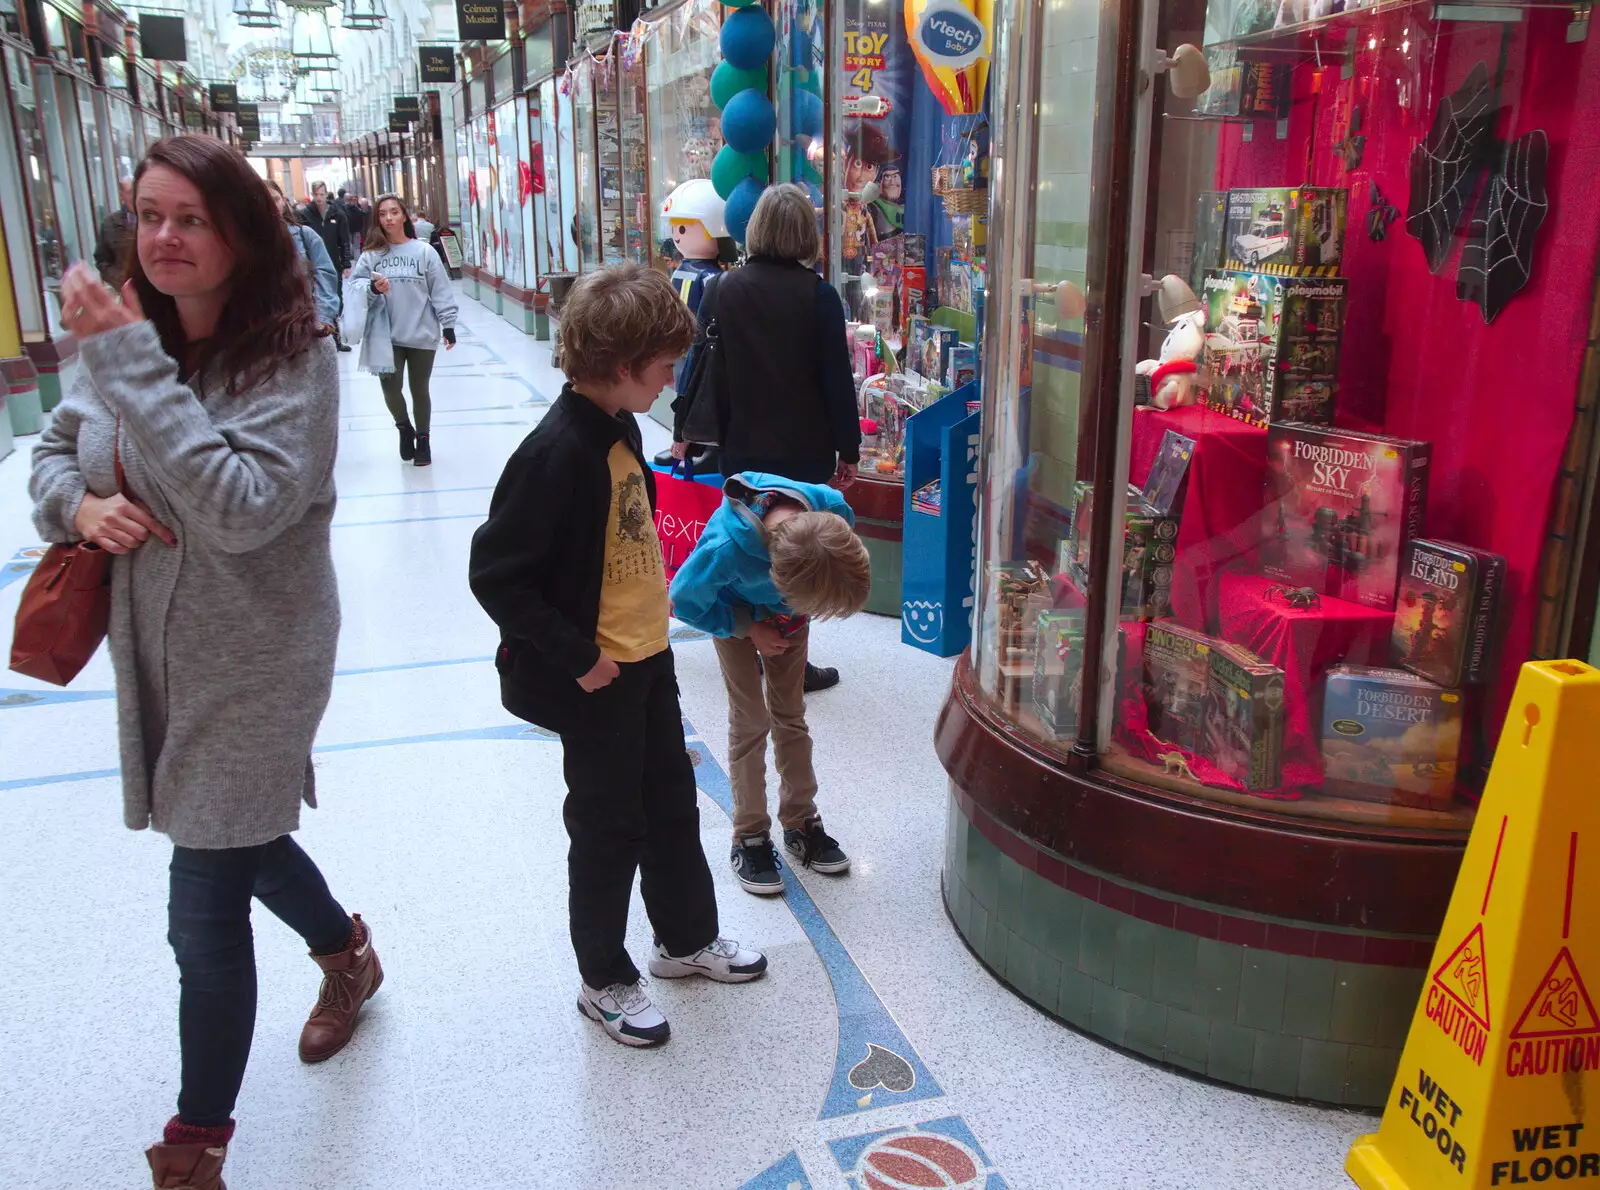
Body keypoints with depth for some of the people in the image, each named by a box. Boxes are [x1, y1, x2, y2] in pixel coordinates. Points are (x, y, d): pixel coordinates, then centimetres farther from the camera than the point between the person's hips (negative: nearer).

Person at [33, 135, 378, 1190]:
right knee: (237, 840, 26)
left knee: (206, 917, 0)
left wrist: (132, 363, -31)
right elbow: (55, 450, 14)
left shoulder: (294, 358, -19)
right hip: (156, 656, 7)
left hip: (252, 666, -7)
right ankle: (347, 949, 56)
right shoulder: (131, 337, 1)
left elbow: (242, 509, -31)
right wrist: (78, 505, -9)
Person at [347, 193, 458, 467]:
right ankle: (404, 428, 25)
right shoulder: (371, 254, 0)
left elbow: (441, 291, -2)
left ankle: (423, 438, 30)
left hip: (421, 334, -1)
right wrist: (372, 288, -22)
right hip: (386, 336, 1)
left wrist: (448, 326, -3)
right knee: (390, 387, -6)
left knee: (419, 390, 10)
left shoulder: (424, 251, -3)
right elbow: (355, 283, 0)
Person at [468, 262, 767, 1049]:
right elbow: (495, 573, -24)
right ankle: (604, 980, 28)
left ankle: (686, 937, 41)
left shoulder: (619, 428, 3)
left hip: (648, 659, 9)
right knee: (608, 828, 8)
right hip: (595, 682, -9)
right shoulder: (556, 453, -25)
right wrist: (576, 656, -22)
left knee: (672, 803, 21)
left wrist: (649, 607, 15)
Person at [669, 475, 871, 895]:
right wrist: (750, 629, -17)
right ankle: (750, 837, 11)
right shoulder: (725, 547, -44)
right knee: (751, 721, -3)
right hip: (736, 614, -3)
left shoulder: (832, 507, -35)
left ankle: (801, 823, 22)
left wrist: (801, 612, -11)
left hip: (788, 611, 3)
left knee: (790, 714, 9)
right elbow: (685, 602, -23)